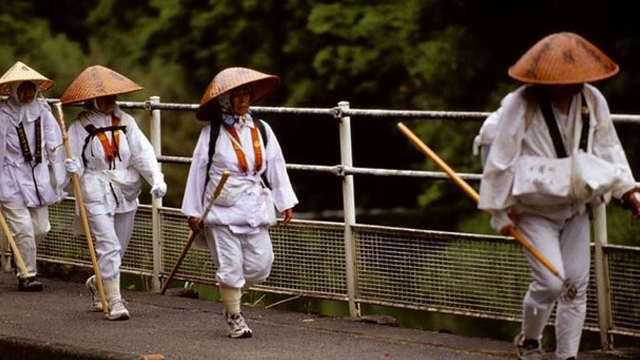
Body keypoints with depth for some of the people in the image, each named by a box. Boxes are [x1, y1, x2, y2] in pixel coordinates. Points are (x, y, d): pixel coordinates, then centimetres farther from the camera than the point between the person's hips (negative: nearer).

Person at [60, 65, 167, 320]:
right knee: (109, 247, -14)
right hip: (97, 193, -5)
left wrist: (156, 179, -16)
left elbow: (142, 152, -3)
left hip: (126, 193, 5)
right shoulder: (80, 126, -5)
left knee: (119, 248, 16)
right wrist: (72, 169, -29)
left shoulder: (125, 121, 5)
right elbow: (74, 161, -5)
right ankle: (114, 302, -13)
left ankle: (98, 283, 42)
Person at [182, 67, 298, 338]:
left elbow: (276, 166, 8)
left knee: (260, 265, 2)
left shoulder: (261, 130, 6)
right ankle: (234, 317, 14)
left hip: (254, 207, 4)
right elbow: (198, 171, -2)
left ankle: (231, 299, 27)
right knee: (230, 266, -1)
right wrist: (193, 211, -3)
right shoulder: (211, 133, -5)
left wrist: (286, 202, 4)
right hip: (222, 209, -4)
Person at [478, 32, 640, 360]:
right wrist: (502, 211, -9)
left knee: (576, 285, 4)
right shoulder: (520, 107, -21)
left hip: (575, 208, 5)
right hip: (534, 210, -5)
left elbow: (608, 148, 9)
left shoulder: (593, 102, -6)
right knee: (550, 282, -13)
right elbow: (500, 162, -13)